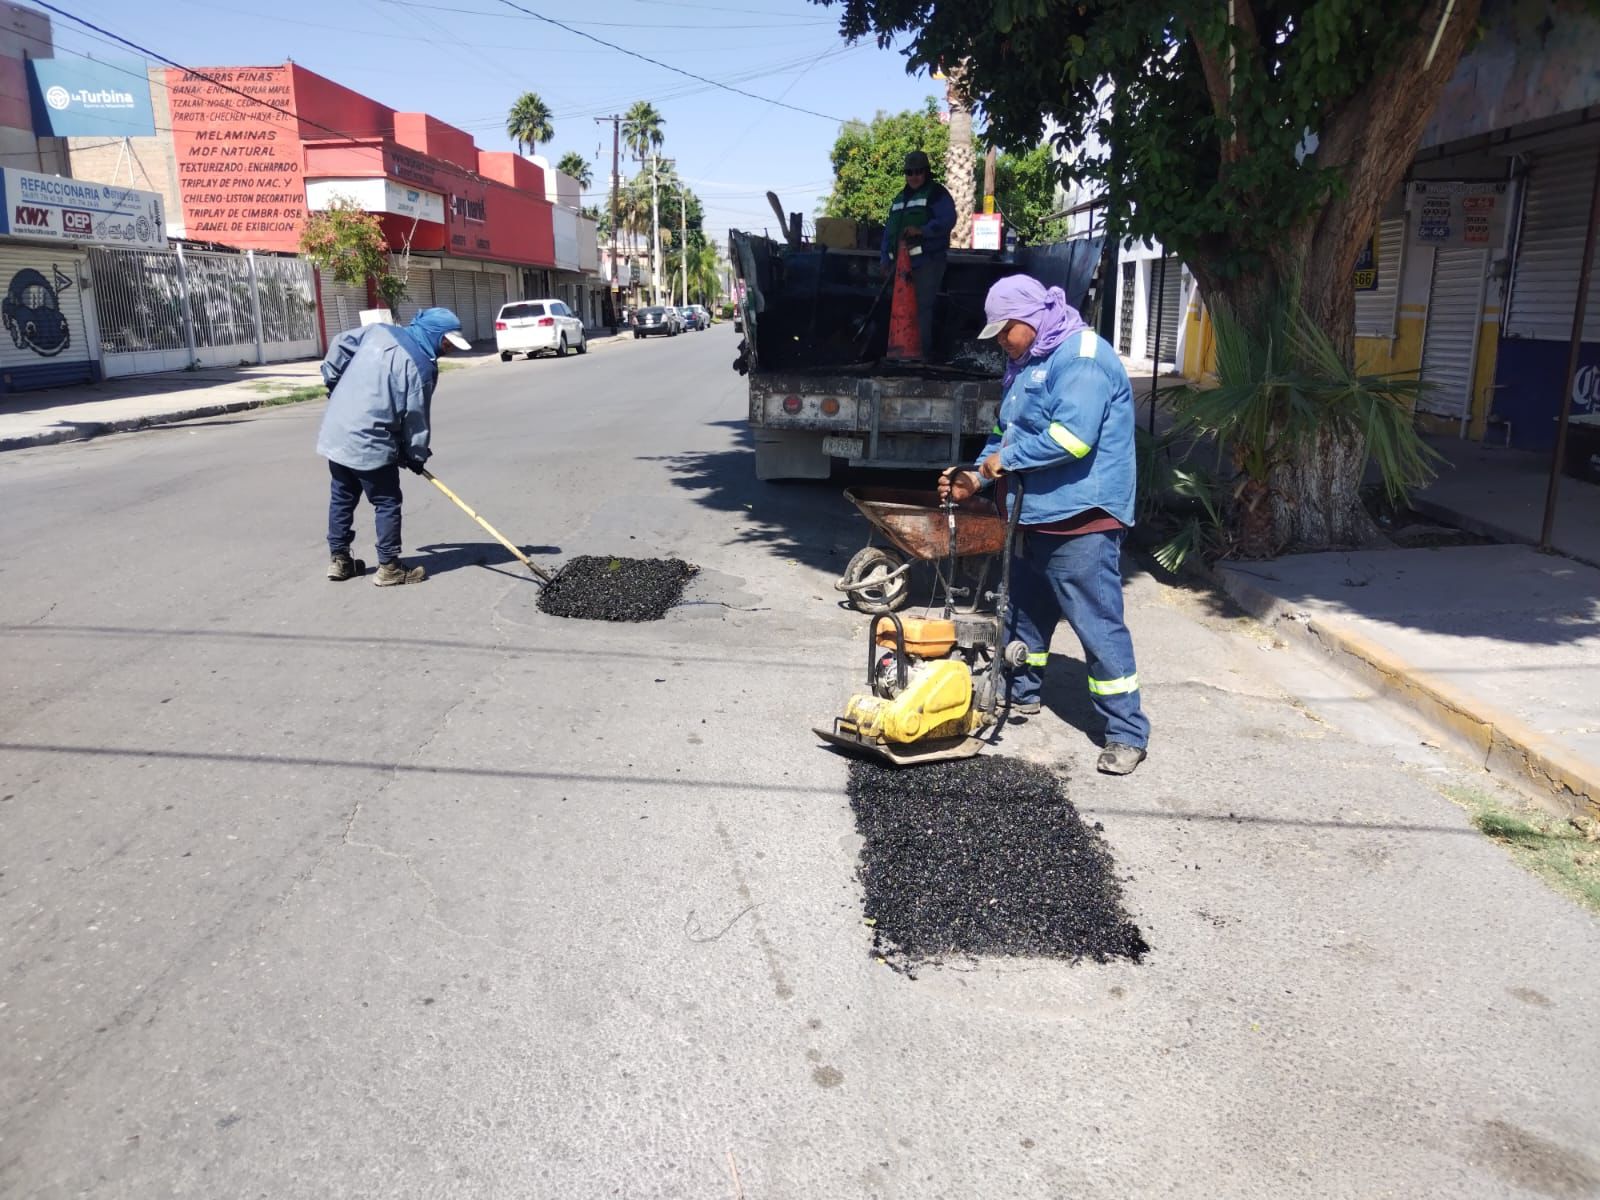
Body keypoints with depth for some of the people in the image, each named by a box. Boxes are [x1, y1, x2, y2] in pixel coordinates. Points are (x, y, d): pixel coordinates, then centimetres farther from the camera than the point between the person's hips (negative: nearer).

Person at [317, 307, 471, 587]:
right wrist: (416, 456, 2)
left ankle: (339, 559, 27)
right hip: (369, 443, -8)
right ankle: (389, 567, 11)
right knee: (387, 503, 5)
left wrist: (333, 381, 26)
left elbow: (340, 343, 16)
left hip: (336, 431, 8)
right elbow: (415, 417, -10)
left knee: (342, 498, 17)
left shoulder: (380, 331, 7)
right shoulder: (422, 365, -14)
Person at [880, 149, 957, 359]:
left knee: (922, 306, -12)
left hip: (928, 261, -8)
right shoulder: (900, 198, 23)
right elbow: (889, 229, 25)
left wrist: (921, 230, -25)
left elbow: (947, 220, -14)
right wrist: (886, 258, 18)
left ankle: (923, 352, -11)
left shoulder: (937, 193, 0)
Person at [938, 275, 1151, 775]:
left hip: (1083, 522, -10)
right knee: (1025, 609, 22)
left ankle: (1127, 734, 1)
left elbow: (1072, 435, -27)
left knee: (1099, 625, -7)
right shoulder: (1026, 364, 16)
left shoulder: (1082, 357, -16)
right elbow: (1007, 432, 20)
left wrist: (1008, 459, -15)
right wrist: (977, 477, 5)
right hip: (1036, 515, 10)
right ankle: (1020, 691, 43)